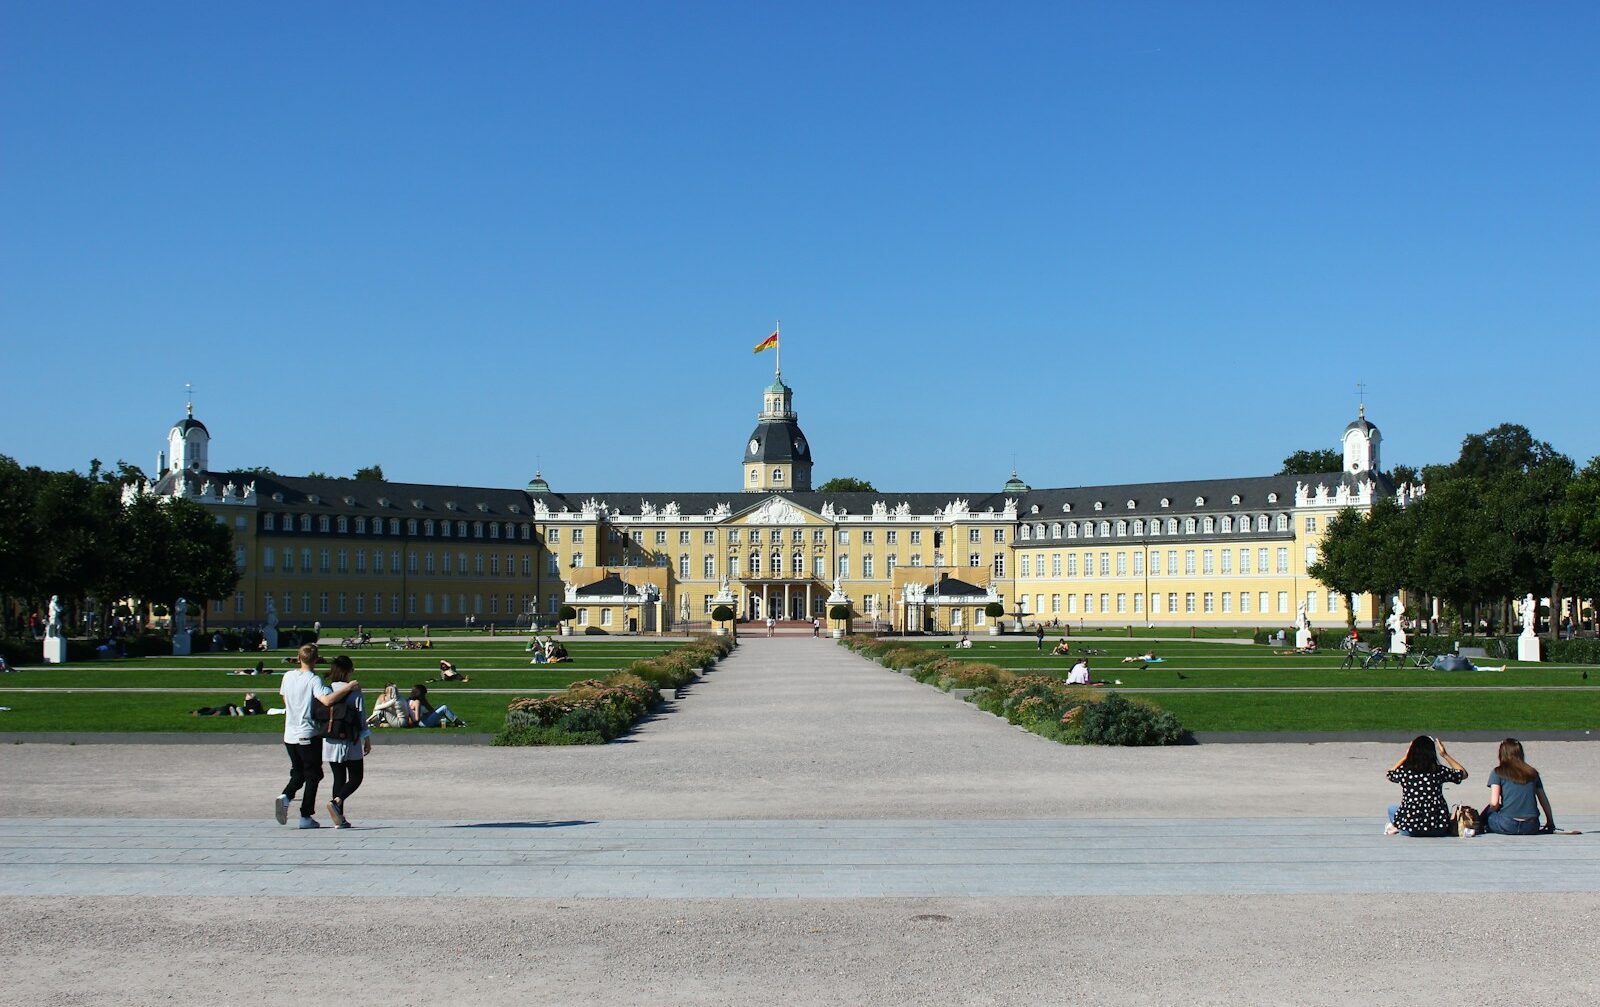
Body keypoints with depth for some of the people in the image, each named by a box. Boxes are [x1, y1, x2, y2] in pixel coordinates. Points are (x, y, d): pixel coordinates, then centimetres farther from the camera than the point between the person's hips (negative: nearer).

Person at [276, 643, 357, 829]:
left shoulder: (288, 676, 3)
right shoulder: (314, 680, -14)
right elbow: (327, 700, -31)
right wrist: (347, 688, -23)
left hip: (289, 735, 5)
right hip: (308, 735, -5)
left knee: (298, 773, 19)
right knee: (312, 775, 6)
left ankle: (285, 796, -9)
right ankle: (306, 817, 3)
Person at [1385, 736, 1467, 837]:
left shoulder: (1404, 770, -7)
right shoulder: (1440, 771, -8)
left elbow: (1390, 774, 18)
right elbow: (1463, 773, 10)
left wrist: (1404, 757, 21)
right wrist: (1445, 756, 14)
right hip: (1437, 829, 1)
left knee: (1391, 808, 30)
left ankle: (1395, 828, 9)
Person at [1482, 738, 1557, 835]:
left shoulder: (1497, 772, 0)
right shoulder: (1532, 773, 11)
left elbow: (1494, 803, -8)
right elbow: (1544, 801, 17)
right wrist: (1550, 823, 30)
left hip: (1507, 827, -4)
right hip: (1531, 828, 4)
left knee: (1489, 811, 27)